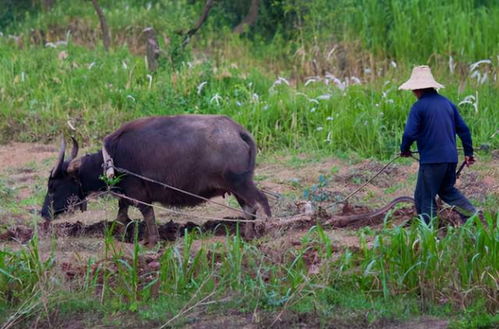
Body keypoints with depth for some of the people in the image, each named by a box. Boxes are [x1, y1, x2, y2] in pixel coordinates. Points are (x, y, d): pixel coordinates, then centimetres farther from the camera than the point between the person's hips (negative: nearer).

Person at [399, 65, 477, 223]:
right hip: (451, 157, 7)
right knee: (448, 191, 25)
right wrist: (468, 152, 20)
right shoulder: (447, 103, 10)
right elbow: (463, 129, 12)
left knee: (424, 197, 4)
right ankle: (473, 215, 13)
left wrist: (404, 149, 4)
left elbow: (410, 133, -15)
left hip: (431, 159, -7)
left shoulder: (419, 107, -11)